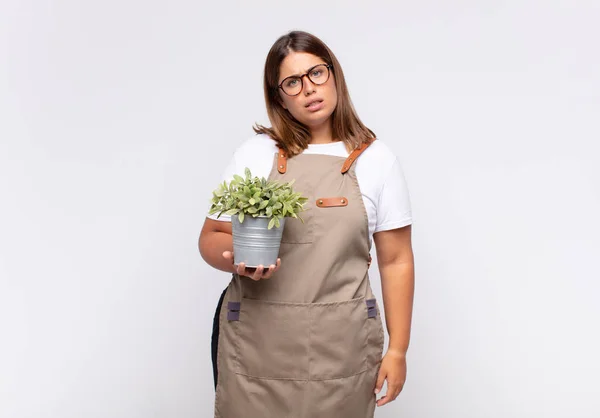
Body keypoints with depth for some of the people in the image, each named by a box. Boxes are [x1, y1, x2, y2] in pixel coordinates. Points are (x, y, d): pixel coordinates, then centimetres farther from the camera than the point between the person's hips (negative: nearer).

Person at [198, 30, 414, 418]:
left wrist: (397, 350, 1)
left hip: (341, 348, 0)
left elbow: (396, 261, 4)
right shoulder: (255, 153, 3)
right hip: (257, 343, 0)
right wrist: (238, 258, -15)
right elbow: (211, 239, 7)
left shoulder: (375, 158, 3)